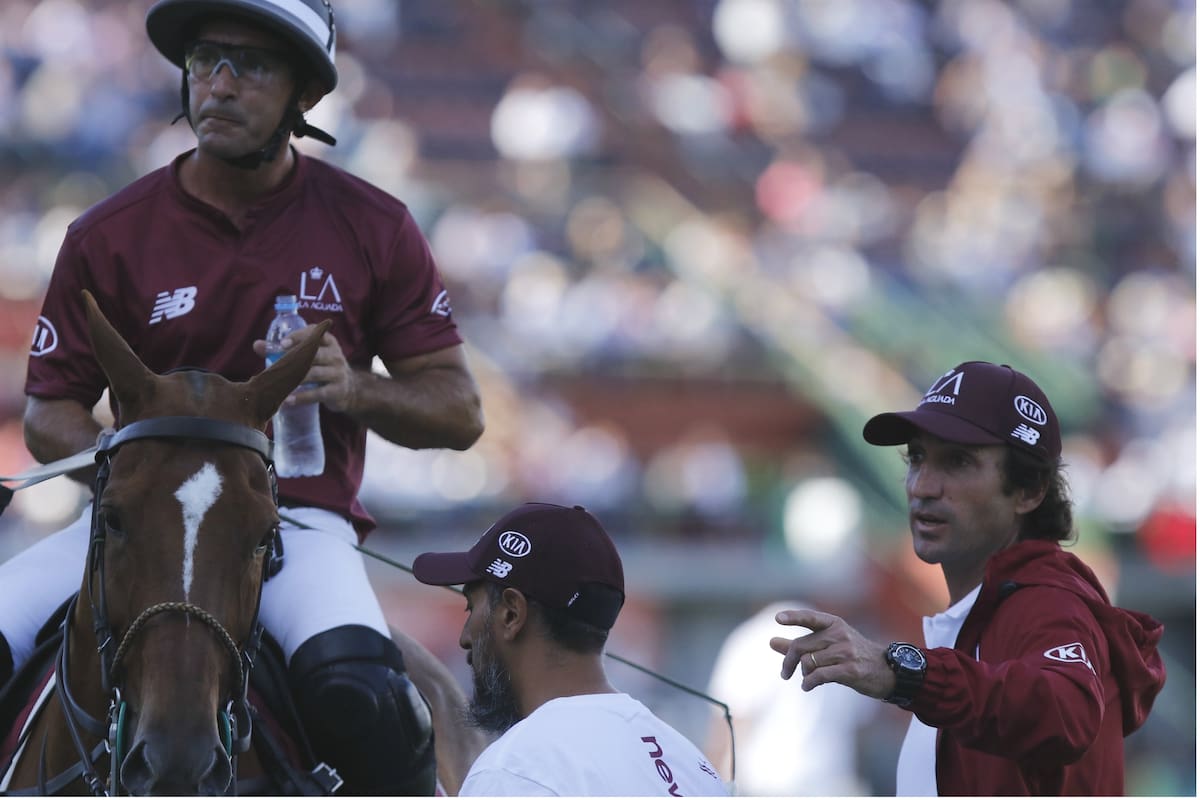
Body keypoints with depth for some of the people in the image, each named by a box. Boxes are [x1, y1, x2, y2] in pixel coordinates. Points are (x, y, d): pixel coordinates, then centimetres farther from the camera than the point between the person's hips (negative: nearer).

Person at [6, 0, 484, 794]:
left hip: (302, 516, -2)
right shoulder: (108, 236, 6)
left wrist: (353, 389, -13)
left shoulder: (373, 229, 6)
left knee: (353, 682, -33)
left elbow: (459, 412, 8)